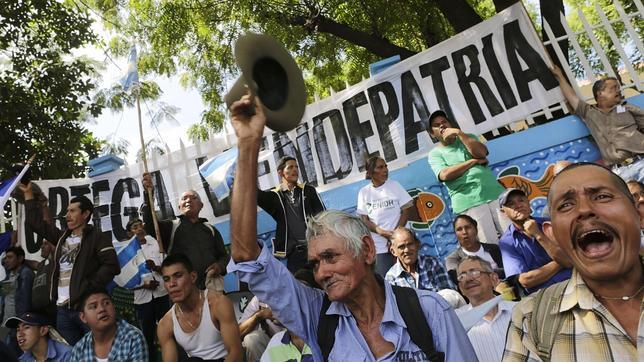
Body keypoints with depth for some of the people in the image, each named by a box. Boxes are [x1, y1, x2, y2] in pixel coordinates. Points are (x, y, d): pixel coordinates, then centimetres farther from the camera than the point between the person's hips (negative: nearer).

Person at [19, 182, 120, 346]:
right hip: (62, 308, 7)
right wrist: (28, 193, 25)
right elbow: (36, 222, 25)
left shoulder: (97, 236, -4)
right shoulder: (62, 237, 16)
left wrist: (89, 290, -17)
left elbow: (111, 265, -14)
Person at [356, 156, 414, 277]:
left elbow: (406, 211, 0)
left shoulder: (394, 185, 3)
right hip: (379, 246, 0)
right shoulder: (364, 192, 3)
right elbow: (364, 219, 0)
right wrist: (382, 232, -17)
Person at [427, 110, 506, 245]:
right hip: (468, 202, -3)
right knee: (490, 245, -5)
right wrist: (473, 161, -6)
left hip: (494, 193, 4)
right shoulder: (434, 154, 7)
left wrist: (459, 133, -5)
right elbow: (445, 174, -11)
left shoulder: (467, 138, 18)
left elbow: (481, 153, -3)